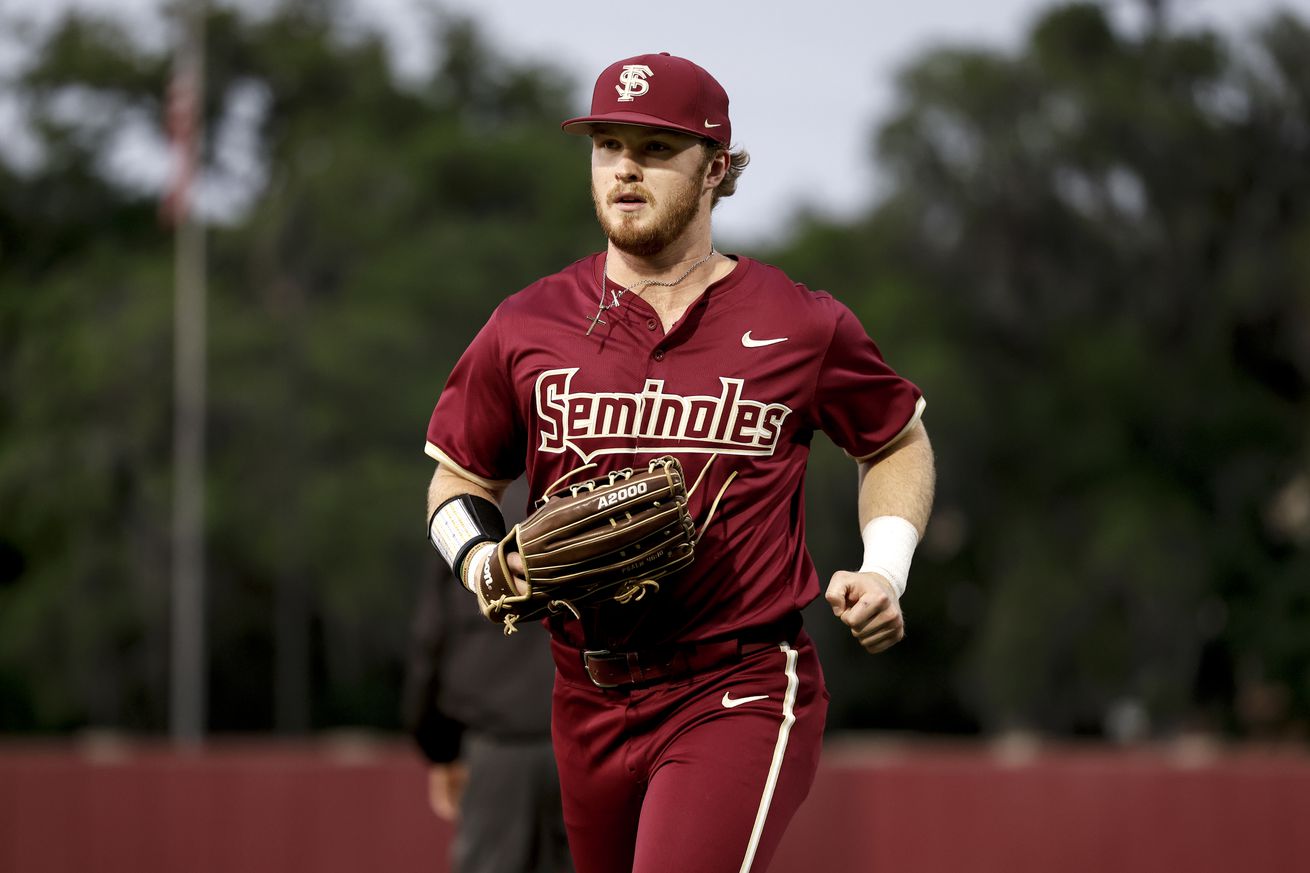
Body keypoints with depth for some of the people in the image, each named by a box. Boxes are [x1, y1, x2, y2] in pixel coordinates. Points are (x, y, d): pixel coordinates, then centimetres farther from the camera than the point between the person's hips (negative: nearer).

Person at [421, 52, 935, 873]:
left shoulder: (800, 325, 0)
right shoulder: (527, 327, 4)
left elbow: (898, 442, 17)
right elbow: (459, 484, 16)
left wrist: (884, 572, 1)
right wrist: (480, 560, -6)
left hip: (742, 696, -4)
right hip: (590, 705, 4)